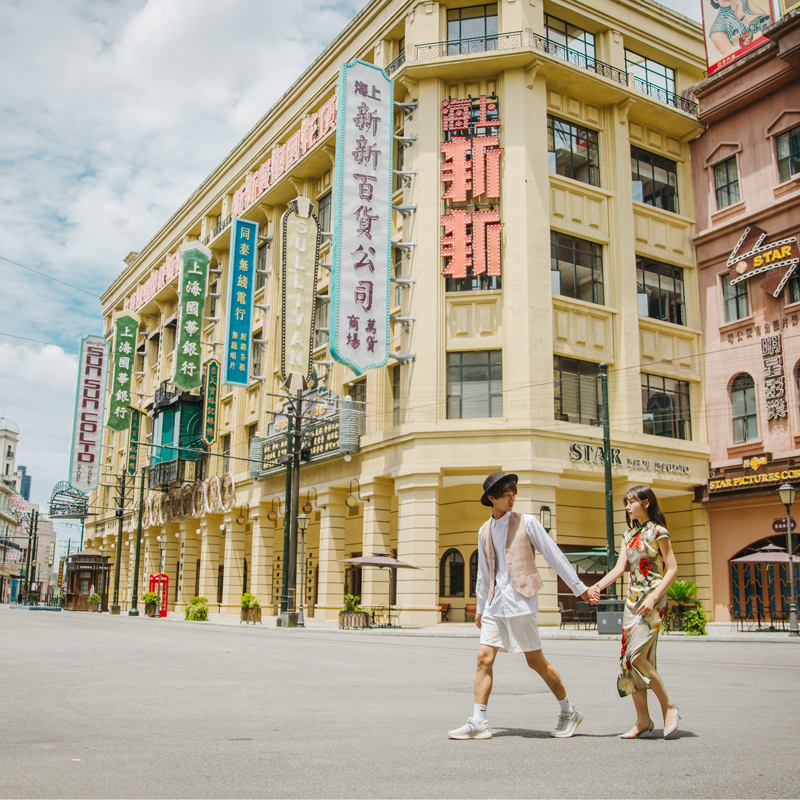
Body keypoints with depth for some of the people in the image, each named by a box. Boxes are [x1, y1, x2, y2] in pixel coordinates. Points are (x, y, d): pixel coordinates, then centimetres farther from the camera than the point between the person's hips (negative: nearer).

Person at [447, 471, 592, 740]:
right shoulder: (484, 531, 13)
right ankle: (478, 723, 2)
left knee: (535, 660, 0)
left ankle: (569, 712, 18)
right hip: (496, 604, 5)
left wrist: (579, 588, 1)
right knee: (484, 658, -2)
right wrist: (480, 607, 23)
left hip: (519, 601, -5)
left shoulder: (526, 523, -2)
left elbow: (555, 556, 0)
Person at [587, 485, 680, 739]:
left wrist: (654, 598, -19)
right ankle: (643, 720, 9)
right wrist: (598, 586, -9)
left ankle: (668, 707, 1)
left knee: (637, 656, -17)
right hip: (632, 599, 7)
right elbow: (620, 567, 6)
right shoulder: (629, 534, 14)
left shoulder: (658, 532, -6)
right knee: (629, 658, 3)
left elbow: (672, 569, -9)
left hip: (652, 600, -7)